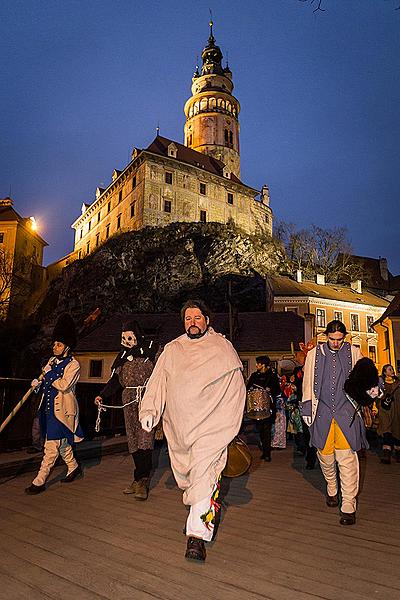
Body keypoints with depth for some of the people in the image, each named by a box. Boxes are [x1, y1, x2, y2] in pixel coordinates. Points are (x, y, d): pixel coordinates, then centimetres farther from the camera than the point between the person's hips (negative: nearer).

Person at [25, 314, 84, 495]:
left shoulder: (73, 364, -11)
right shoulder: (52, 361, 11)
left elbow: (64, 385, -21)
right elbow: (44, 380, 13)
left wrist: (49, 377, -10)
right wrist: (37, 384, -8)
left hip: (61, 409, -8)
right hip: (48, 407, 8)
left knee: (52, 444, -4)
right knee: (61, 442, 18)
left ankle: (40, 481, 3)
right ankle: (74, 467, 35)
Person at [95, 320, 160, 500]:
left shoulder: (152, 349, 2)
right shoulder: (123, 354, 17)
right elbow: (115, 378, 17)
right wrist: (103, 396, 4)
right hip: (129, 400, 5)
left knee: (145, 438, -12)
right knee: (133, 438, 5)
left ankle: (142, 481, -9)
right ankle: (140, 479, 14)